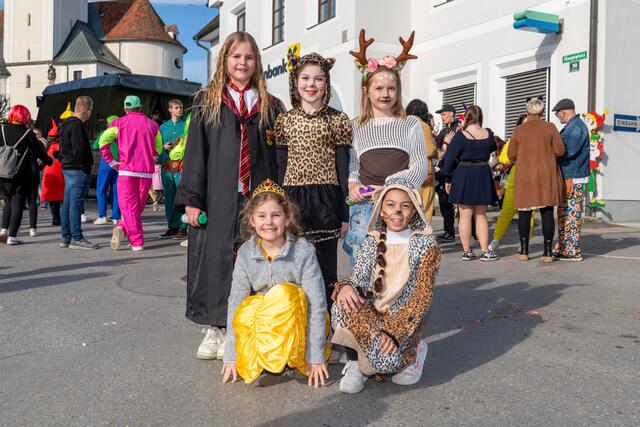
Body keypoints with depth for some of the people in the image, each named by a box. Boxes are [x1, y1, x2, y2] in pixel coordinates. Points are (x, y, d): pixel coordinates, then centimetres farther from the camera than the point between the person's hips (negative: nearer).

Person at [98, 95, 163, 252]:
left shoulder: (119, 123, 5)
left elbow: (103, 141, -6)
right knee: (139, 206, 14)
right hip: (147, 172, 2)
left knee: (129, 206, 1)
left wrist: (112, 162, 0)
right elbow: (158, 148, 14)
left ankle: (137, 242, -6)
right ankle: (122, 228, -2)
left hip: (127, 170, -2)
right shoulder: (152, 124, 11)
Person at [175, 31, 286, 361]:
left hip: (256, 199, 1)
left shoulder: (270, 107, 11)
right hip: (217, 198, 0)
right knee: (215, 260, 3)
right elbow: (195, 152, 3)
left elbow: (278, 157, 8)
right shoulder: (207, 103, 8)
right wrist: (191, 198, -5)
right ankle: (216, 330, 18)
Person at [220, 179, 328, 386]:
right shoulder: (246, 253, -8)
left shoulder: (304, 250, -18)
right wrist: (231, 356, -12)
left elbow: (317, 305, -18)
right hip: (263, 322, 3)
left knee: (284, 293, -31)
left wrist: (316, 358, -20)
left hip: (298, 324, -2)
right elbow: (235, 302, -9)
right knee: (247, 310, -28)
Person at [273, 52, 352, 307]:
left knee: (325, 268, 5)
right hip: (292, 200, 2)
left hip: (326, 201, -1)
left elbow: (343, 168, 2)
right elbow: (280, 168, 10)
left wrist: (345, 214, 0)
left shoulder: (338, 120, 3)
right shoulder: (284, 120, 8)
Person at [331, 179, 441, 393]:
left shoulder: (426, 244, -3)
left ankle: (412, 352, 5)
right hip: (369, 314, 3)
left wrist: (394, 330, -22)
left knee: (384, 358, -32)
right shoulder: (371, 242, 8)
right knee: (342, 307, -30)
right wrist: (345, 287, -27)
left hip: (404, 320, -2)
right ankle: (355, 361, -4)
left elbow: (423, 294, -10)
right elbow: (358, 279, -1)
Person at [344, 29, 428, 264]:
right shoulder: (356, 127, 13)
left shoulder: (410, 124, 10)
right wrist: (352, 185, -7)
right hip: (364, 205, 1)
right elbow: (351, 166, 15)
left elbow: (420, 166, 3)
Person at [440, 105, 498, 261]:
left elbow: (450, 159, -7)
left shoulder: (460, 136, -10)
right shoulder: (488, 134, -1)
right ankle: (485, 251, 9)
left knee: (465, 215, 4)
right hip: (483, 176, 3)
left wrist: (447, 179, 2)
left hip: (463, 176, -3)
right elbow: (493, 148, 19)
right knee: (481, 215, 11)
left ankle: (467, 251, 8)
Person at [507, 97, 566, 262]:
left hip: (524, 176, 0)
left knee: (524, 212, 7)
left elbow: (511, 155, 2)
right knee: (547, 212, 3)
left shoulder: (519, 130, 1)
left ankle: (524, 251, 7)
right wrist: (547, 152, 14)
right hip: (547, 176, 0)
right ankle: (548, 252, 2)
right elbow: (560, 150, -5)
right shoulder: (550, 127, -1)